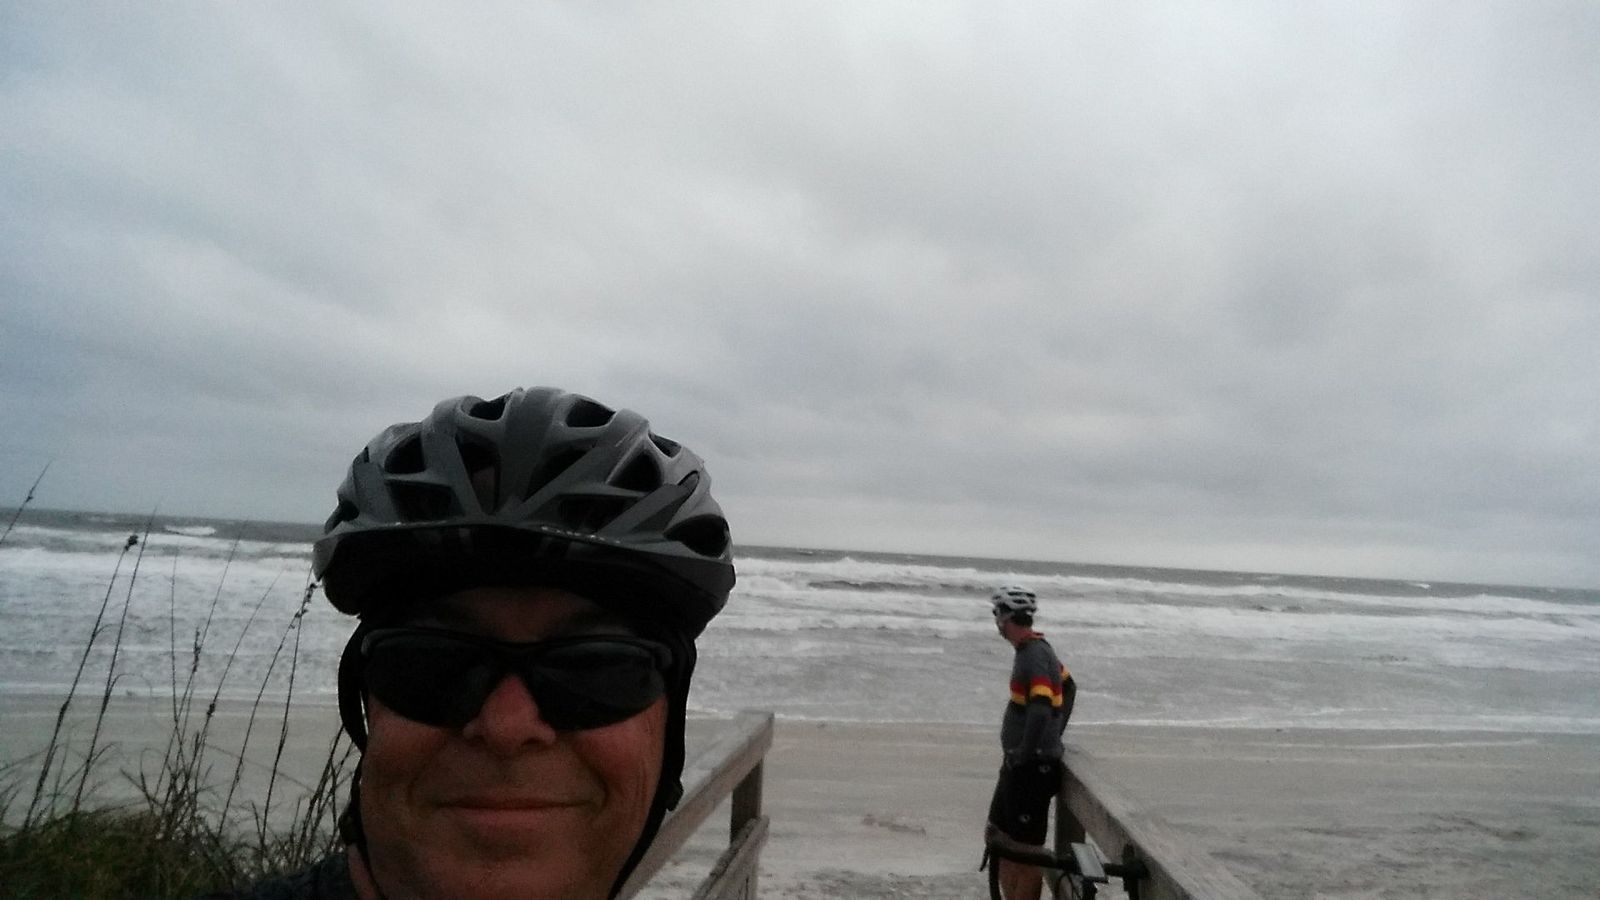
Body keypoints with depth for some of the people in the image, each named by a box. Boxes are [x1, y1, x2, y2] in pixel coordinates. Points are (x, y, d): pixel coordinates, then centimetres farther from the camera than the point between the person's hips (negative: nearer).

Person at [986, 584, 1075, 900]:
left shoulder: (1034, 655, -21)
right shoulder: (1037, 649, 9)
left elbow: (1041, 711, -30)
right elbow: (1070, 687, 23)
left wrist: (1023, 756, -20)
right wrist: (1054, 736, 22)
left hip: (1032, 765, -10)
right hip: (1020, 762, 10)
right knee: (999, 834, 19)